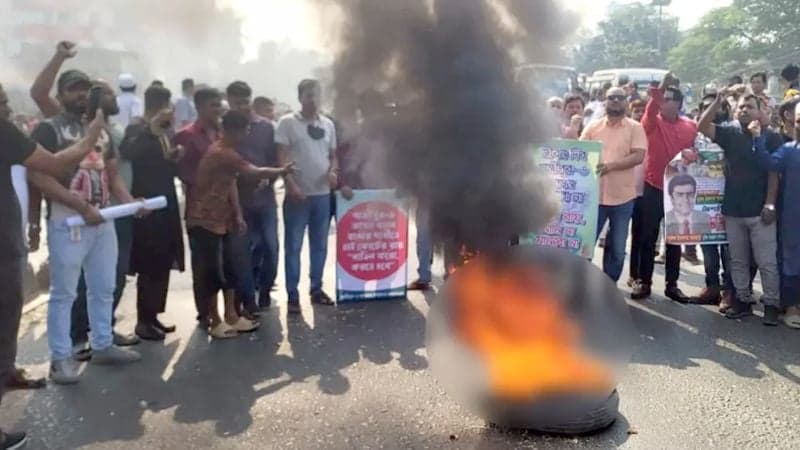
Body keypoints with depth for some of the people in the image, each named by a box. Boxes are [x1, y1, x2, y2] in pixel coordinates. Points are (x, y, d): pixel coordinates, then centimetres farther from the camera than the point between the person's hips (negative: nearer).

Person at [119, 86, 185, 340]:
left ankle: (152, 316, 21)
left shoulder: (163, 133, 13)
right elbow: (127, 152, -30)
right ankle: (143, 321, 6)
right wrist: (152, 127, -27)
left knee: (161, 265, 11)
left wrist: (175, 158, -3)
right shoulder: (137, 130, -9)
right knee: (149, 266, -4)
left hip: (165, 206, 8)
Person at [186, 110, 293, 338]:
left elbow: (231, 183, 11)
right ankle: (215, 322, 8)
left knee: (227, 269, 11)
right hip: (204, 221, -10)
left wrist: (238, 216, 5)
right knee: (211, 272, -3)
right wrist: (282, 170, -2)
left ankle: (232, 317, 18)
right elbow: (256, 173, -18)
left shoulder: (227, 152, 12)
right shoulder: (222, 154, -20)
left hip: (218, 219, 10)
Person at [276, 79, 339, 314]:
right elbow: (282, 158, -7)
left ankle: (316, 289, 24)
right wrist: (291, 186, -17)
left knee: (320, 245, 12)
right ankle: (293, 295, 8)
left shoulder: (328, 124, 10)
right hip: (298, 194, -4)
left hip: (323, 194, 5)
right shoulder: (288, 122, -3)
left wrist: (333, 171, -6)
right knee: (293, 246, 1)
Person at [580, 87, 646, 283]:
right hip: (594, 195, 1)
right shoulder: (593, 127, 7)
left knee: (617, 249, 9)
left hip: (622, 197, 0)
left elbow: (638, 156, -10)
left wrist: (611, 165, -23)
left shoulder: (635, 128, 1)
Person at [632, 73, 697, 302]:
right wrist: (660, 87, -39)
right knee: (648, 238, 3)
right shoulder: (652, 122, -3)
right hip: (654, 187, -2)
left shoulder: (690, 127, 4)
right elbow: (651, 107, -24)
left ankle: (672, 284, 18)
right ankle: (645, 282, 12)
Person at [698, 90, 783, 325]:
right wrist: (718, 101, -10)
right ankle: (743, 300, 23)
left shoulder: (771, 137, -2)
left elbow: (774, 173, -5)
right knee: (738, 261, 12)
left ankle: (771, 305, 10)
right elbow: (702, 126, -2)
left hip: (760, 211, -4)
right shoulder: (730, 134, 8)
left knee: (767, 262, 0)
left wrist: (770, 203, -11)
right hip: (733, 210, 4)